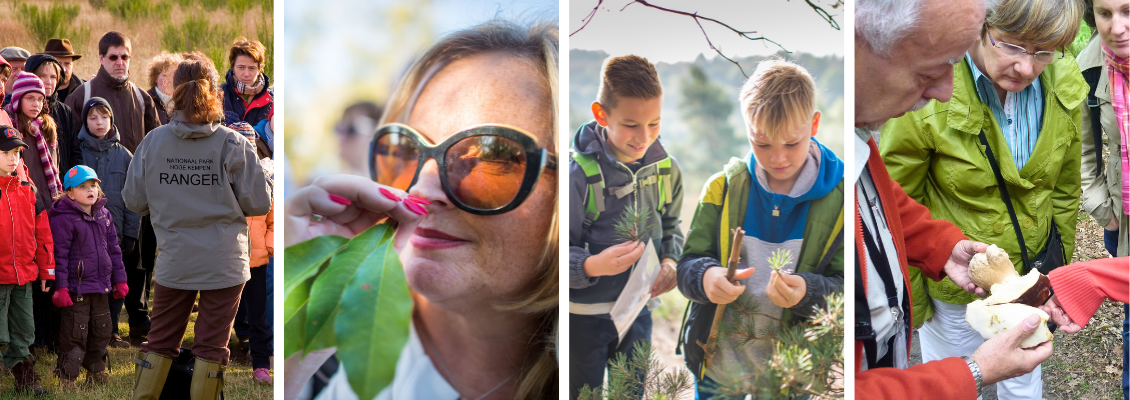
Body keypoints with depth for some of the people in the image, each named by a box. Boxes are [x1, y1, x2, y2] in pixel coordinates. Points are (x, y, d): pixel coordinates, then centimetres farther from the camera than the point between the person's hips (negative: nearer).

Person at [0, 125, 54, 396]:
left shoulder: (26, 188, 7)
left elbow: (42, 230, 12)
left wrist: (46, 270, 12)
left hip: (24, 274, 5)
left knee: (23, 332, 15)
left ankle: (26, 381, 27)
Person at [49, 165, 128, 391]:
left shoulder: (104, 214, 9)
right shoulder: (64, 219, -12)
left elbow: (113, 248, 17)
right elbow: (59, 255, -13)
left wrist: (119, 279, 15)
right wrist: (60, 287, -16)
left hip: (101, 286, 7)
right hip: (77, 288, -7)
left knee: (101, 330, 15)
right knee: (75, 332, -5)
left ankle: (96, 371, 31)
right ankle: (67, 378, 6)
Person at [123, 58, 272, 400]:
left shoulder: (152, 142, -6)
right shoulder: (232, 144, -12)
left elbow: (134, 200, 2)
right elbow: (260, 203, -9)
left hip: (173, 263, 2)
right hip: (223, 263, -2)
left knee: (160, 342, 16)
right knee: (211, 346, 9)